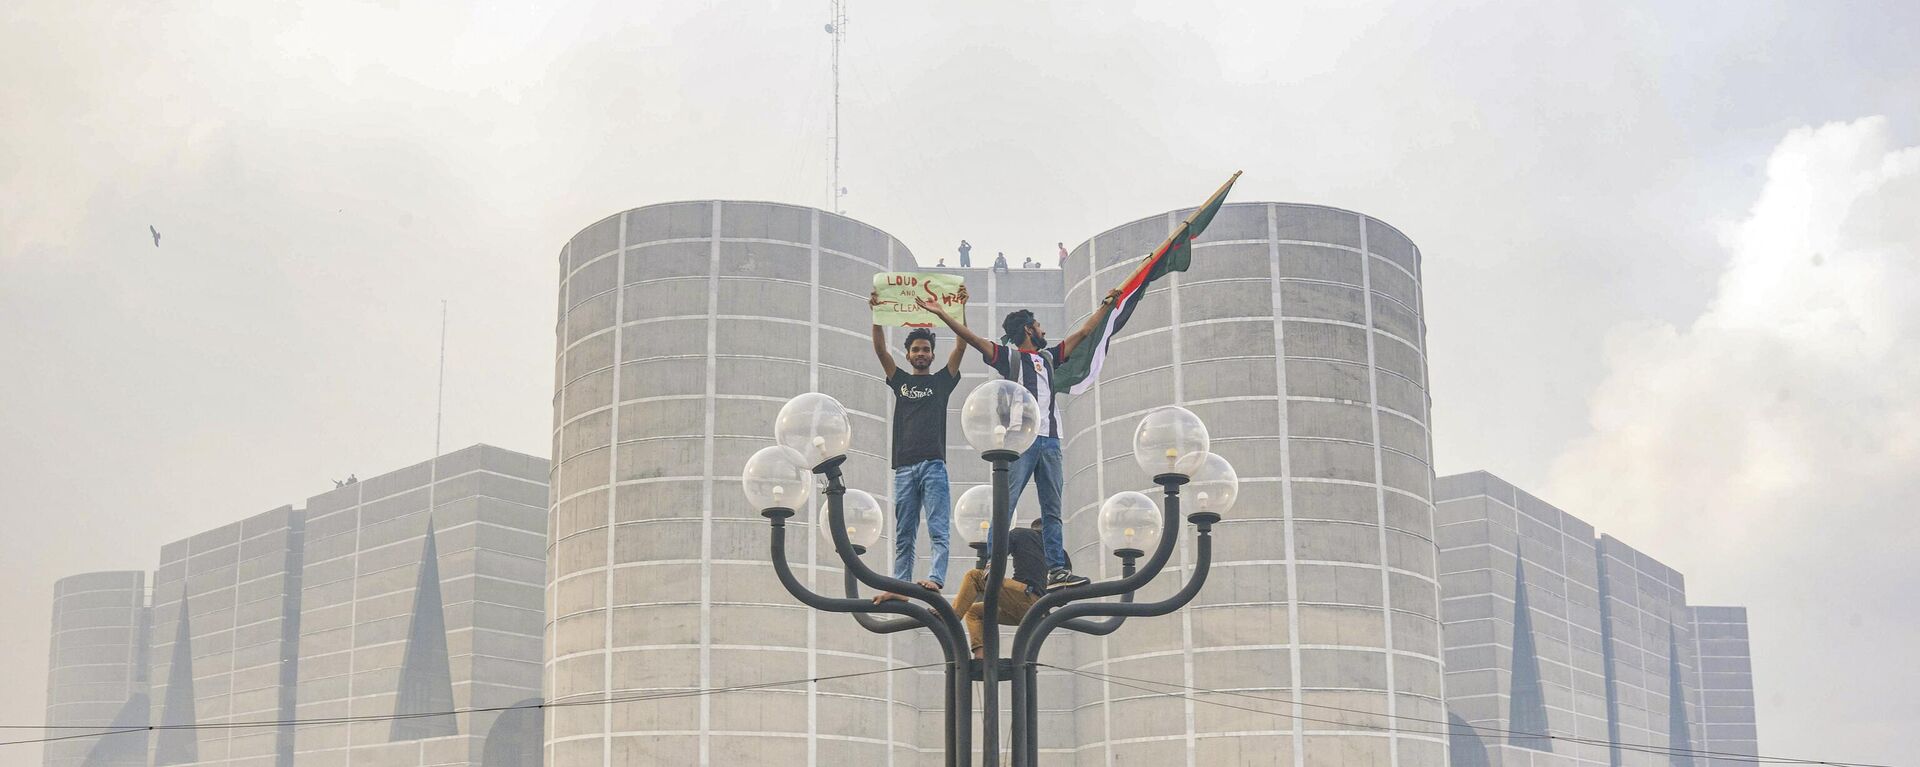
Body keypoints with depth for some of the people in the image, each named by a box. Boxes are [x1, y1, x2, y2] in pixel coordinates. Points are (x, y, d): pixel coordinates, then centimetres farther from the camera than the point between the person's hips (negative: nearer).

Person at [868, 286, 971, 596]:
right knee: (903, 535, 3)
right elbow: (880, 350, 8)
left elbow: (961, 347, 3)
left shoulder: (942, 380, 14)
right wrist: (876, 314, -3)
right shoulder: (900, 380, 19)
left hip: (933, 465, -3)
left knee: (938, 530, -11)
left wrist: (961, 309, -7)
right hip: (904, 466, 3)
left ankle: (935, 578, -23)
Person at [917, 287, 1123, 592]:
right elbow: (972, 338, -3)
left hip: (1050, 440, 6)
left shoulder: (1049, 357, 23)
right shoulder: (1009, 356, 6)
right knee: (1005, 506, -9)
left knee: (1052, 510, 5)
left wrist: (1107, 304, 31)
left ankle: (1057, 570, 6)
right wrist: (941, 314, -11)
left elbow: (1084, 332, 28)